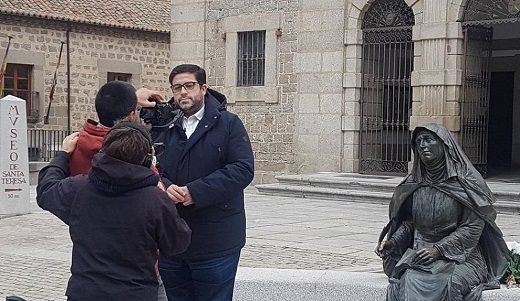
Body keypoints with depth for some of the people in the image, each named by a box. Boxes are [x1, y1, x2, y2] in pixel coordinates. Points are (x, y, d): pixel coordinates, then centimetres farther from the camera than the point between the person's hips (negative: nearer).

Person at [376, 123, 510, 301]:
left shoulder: (466, 180, -5)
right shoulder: (414, 183, 10)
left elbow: (472, 228, -9)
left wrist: (439, 249, -16)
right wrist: (392, 242, -4)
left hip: (459, 254, -3)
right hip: (419, 252, 3)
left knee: (452, 284, -32)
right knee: (407, 281, -25)